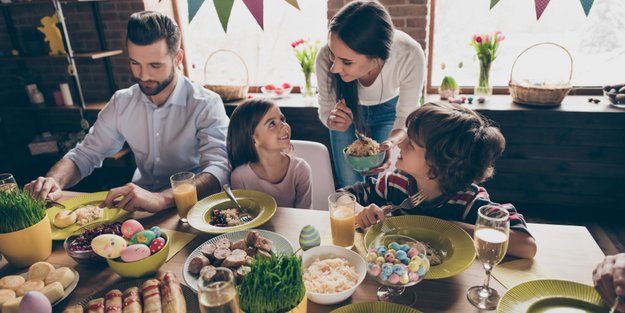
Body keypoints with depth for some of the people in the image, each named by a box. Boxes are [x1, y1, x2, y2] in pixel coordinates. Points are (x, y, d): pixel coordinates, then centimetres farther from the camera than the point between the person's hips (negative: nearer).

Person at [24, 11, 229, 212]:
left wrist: (162, 198, -43)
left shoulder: (206, 105, -15)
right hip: (138, 208, 5)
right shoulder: (121, 103, 3)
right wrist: (54, 181, -15)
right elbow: (86, 154, 7)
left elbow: (219, 169, -28)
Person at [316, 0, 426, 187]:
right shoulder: (325, 58, -37)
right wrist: (334, 121, -41)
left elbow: (407, 116, -23)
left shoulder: (410, 57, -38)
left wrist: (391, 142, -44)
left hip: (389, 108, 0)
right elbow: (326, 110, -18)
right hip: (347, 109, 1)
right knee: (350, 187, 6)